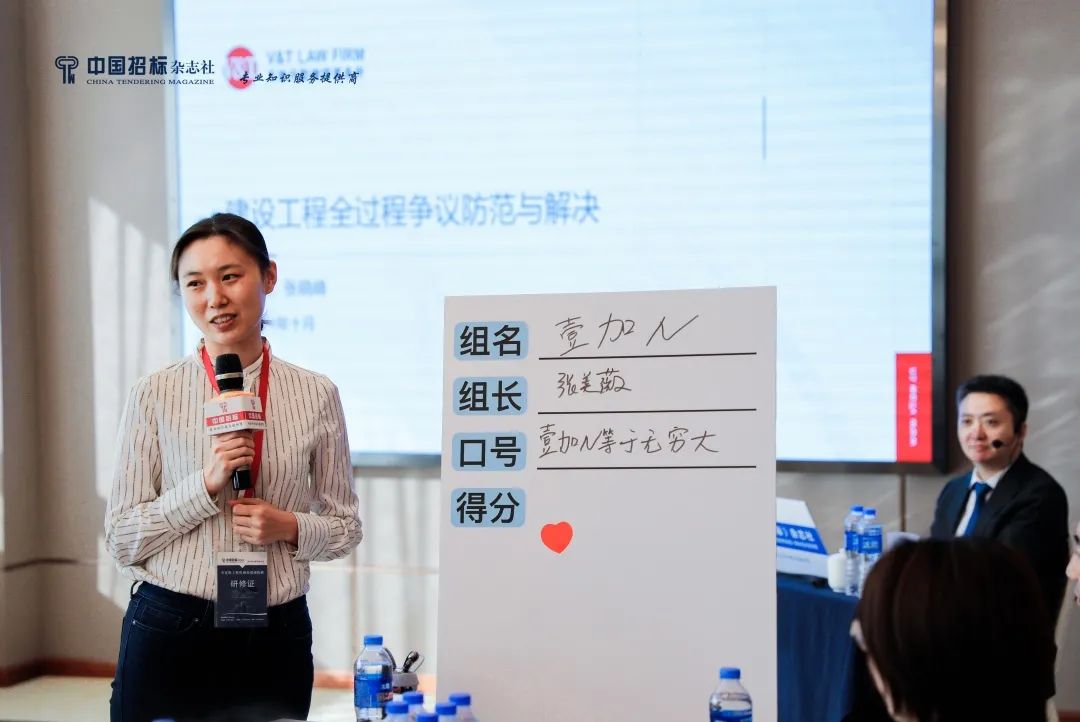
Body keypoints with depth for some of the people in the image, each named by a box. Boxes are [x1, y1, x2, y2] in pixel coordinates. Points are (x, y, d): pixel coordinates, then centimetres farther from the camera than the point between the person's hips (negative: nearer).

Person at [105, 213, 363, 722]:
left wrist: (291, 527, -12)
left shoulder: (316, 396, 1)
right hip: (169, 635, -1)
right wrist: (205, 485, -15)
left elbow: (345, 527, 8)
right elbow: (121, 540, -2)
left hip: (276, 637, 1)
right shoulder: (153, 396, -2)